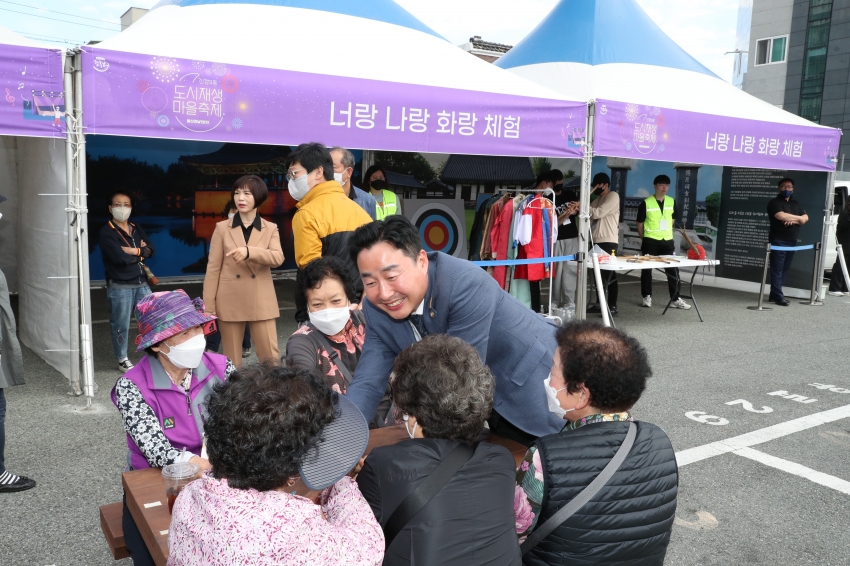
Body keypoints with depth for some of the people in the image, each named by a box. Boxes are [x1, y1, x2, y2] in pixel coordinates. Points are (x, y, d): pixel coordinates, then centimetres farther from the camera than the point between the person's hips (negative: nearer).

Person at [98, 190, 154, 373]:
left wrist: (133, 251, -16)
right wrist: (140, 253, -6)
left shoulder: (137, 229, 12)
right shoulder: (106, 233, -8)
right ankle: (122, 360, 19)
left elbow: (151, 249, -1)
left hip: (141, 283, 6)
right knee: (121, 325, 5)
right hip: (119, 286, -5)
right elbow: (120, 257, -20)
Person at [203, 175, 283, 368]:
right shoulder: (222, 228, 3)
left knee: (270, 355, 2)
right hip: (229, 302, 0)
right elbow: (213, 268, 1)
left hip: (261, 302, 0)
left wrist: (249, 251, -30)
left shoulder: (270, 228, 4)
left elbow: (278, 258, -13)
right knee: (232, 357, 8)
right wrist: (208, 305, -3)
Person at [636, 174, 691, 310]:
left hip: (668, 241, 4)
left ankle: (675, 299, 14)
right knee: (647, 269, 5)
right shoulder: (646, 203, -9)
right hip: (650, 241, -4)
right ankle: (647, 297, 17)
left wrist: (665, 232, 14)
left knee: (673, 270, 5)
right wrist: (645, 238, 2)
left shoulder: (672, 202, 4)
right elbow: (640, 224, -2)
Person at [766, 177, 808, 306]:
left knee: (785, 269, 6)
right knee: (777, 269, -8)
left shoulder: (796, 204, 20)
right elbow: (781, 216, -19)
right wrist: (798, 218, -5)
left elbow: (805, 218, 9)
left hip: (792, 241, 7)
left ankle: (774, 294, 10)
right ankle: (778, 296, -8)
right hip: (778, 240, -7)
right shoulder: (775, 202, -3)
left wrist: (794, 220, -12)